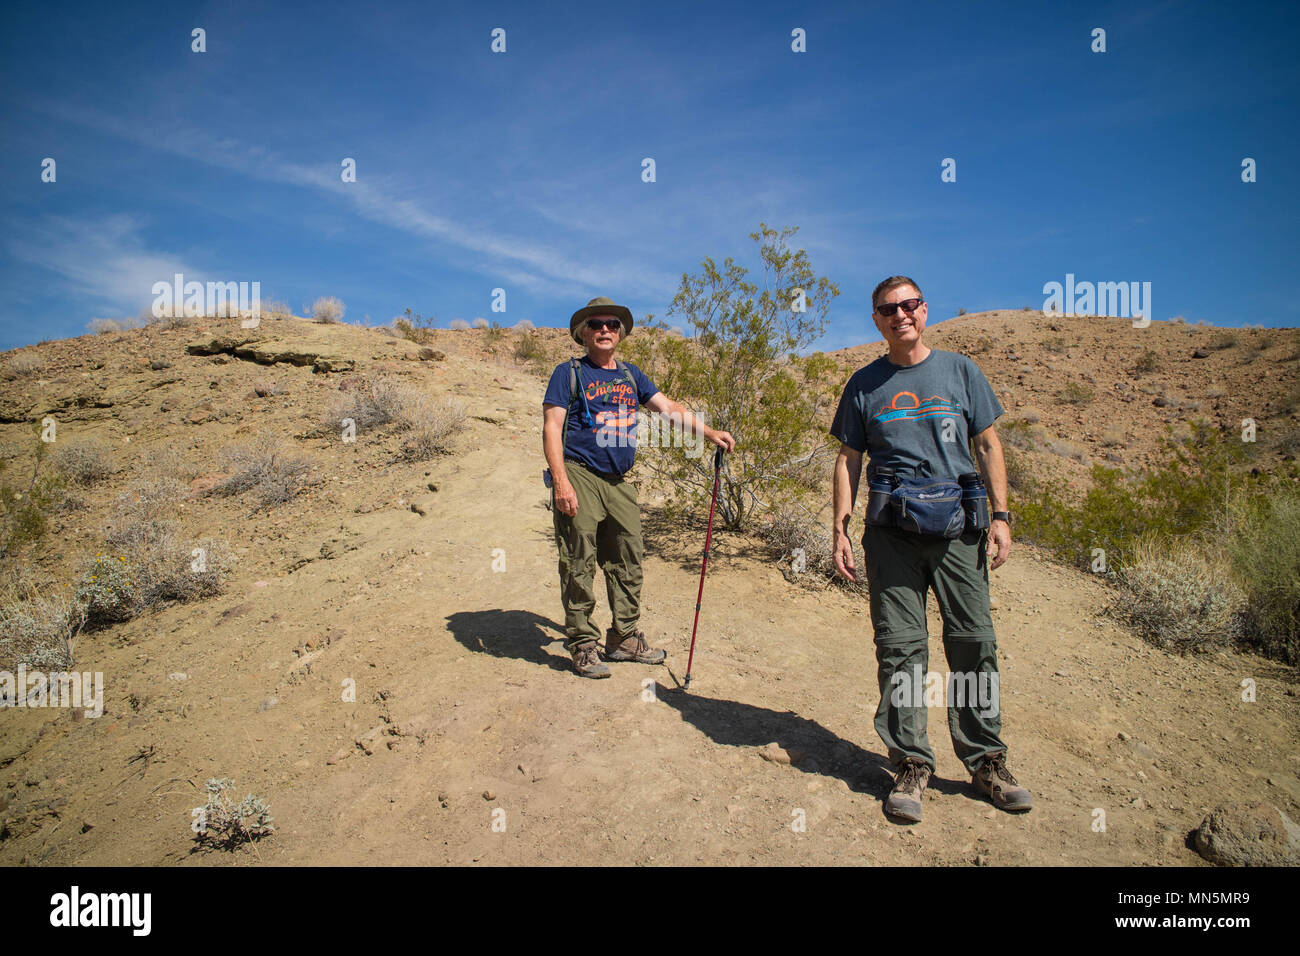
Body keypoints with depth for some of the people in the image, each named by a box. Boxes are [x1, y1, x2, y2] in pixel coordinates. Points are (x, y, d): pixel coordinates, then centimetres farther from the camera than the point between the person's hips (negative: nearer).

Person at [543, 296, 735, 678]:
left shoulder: (630, 375, 16)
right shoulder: (569, 373, 0)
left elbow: (669, 408, 14)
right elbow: (551, 427, -8)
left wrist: (710, 432, 1)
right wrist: (561, 482, -18)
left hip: (618, 483, 6)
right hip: (579, 478, -6)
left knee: (627, 562, 9)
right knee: (579, 566, -2)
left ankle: (624, 639, 22)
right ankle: (582, 645, 9)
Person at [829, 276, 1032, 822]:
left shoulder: (959, 371, 10)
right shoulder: (865, 384, 9)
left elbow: (988, 446, 11)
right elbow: (849, 461, 9)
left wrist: (1000, 516, 1)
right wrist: (840, 530, 0)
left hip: (959, 527, 1)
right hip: (892, 534, 0)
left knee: (974, 642, 1)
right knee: (900, 648, -2)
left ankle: (985, 760, 16)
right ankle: (911, 764, 9)